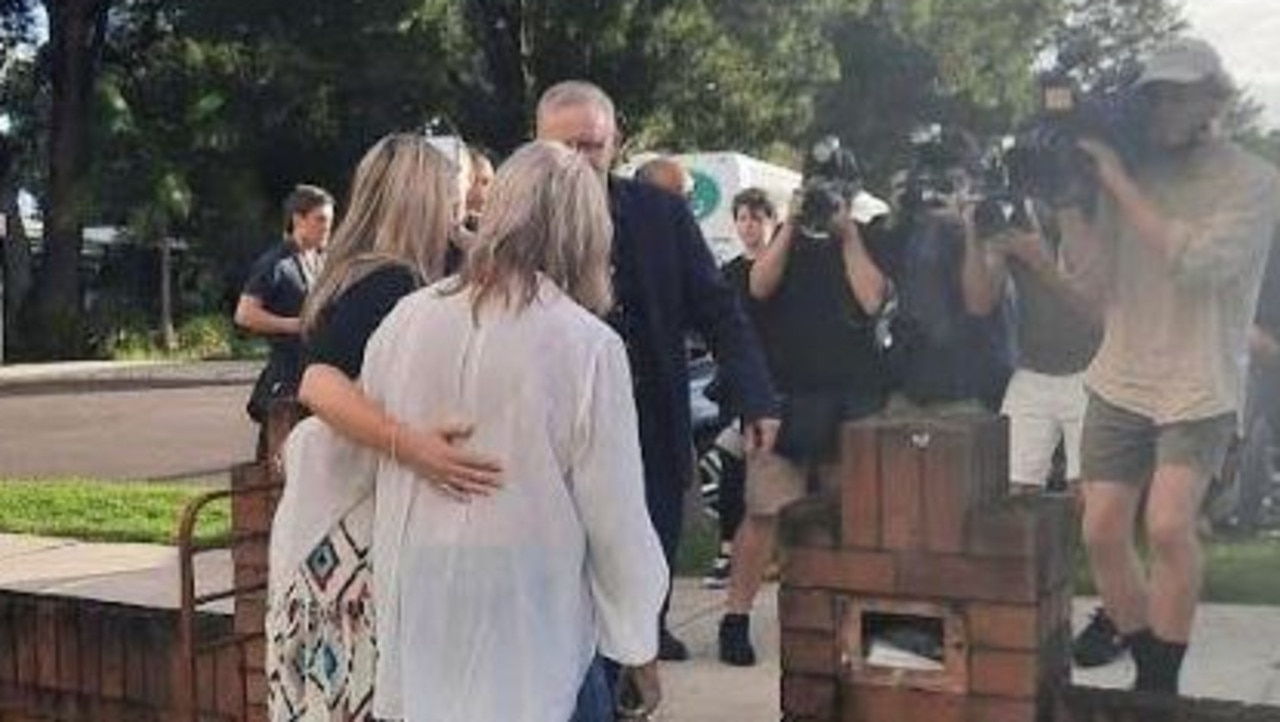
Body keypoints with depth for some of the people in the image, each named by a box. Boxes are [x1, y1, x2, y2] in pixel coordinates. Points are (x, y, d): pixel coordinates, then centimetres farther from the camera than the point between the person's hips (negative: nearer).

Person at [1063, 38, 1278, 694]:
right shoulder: (1131, 172, 6)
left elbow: (1197, 263, -23)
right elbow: (1100, 281, 2)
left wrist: (1119, 185, -19)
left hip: (1199, 387, -4)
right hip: (1120, 381, 4)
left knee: (1168, 526, -21)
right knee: (1102, 535, 3)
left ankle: (1160, 685, -4)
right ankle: (1150, 668, 24)